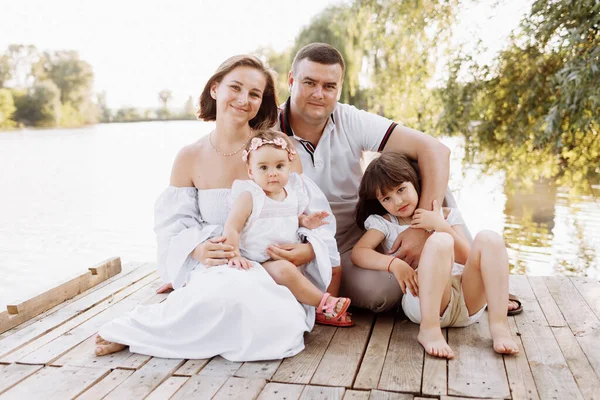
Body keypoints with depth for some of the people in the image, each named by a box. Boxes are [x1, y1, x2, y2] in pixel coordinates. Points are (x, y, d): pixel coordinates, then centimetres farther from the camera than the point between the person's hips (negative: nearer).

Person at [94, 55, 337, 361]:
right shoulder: (190, 158, 3)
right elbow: (173, 229, 2)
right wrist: (199, 251, -20)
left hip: (270, 273, 1)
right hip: (215, 269, 0)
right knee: (230, 293, -37)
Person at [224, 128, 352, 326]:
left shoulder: (292, 193, 6)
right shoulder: (249, 197, -11)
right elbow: (231, 228, -15)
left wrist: (305, 221, 1)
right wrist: (235, 255, -28)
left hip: (292, 256, 7)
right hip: (262, 263, -7)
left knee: (330, 264, 2)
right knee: (285, 270, -35)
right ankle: (324, 303, -18)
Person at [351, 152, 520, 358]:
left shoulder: (445, 215, 23)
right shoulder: (385, 223, 17)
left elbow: (467, 258, 10)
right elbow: (358, 252, 0)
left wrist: (441, 226, -2)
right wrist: (394, 263, -17)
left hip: (467, 297, 4)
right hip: (424, 300, -3)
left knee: (488, 238, -21)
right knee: (440, 241, -30)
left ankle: (499, 325, -26)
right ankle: (429, 329, -36)